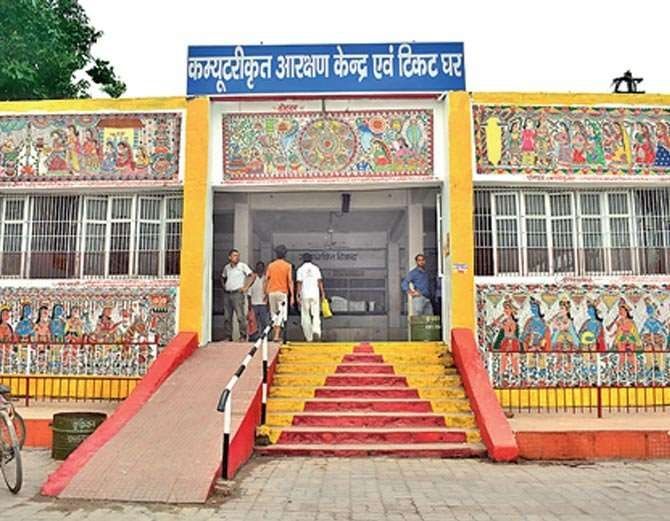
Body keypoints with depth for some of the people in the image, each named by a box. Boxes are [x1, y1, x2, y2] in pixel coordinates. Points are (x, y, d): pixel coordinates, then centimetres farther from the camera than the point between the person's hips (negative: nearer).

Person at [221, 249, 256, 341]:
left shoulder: (242, 266, -2)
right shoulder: (226, 267, 13)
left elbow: (253, 276, -6)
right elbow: (223, 277, 31)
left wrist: (246, 287, -9)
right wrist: (224, 286, 16)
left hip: (237, 293, -5)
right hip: (227, 294, 5)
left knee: (240, 316, -8)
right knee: (227, 317, 6)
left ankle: (243, 336, -3)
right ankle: (227, 337, 13)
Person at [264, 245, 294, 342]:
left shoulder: (271, 265, 6)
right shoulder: (288, 266, -3)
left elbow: (266, 280, 6)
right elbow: (290, 281, -8)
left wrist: (266, 294, 14)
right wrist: (292, 296, -6)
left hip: (271, 293, 3)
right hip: (282, 292, -3)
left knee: (274, 314, 15)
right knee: (281, 314, -1)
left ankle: (274, 335, 18)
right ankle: (276, 336, -13)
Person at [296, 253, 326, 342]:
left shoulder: (300, 269, 4)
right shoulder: (315, 268, 8)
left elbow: (299, 283, -3)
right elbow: (320, 282, 2)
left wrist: (298, 295, -3)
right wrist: (323, 294, 4)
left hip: (305, 295, -1)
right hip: (315, 294, 1)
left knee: (305, 316, 7)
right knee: (316, 314, 4)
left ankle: (309, 337, 8)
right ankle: (316, 331, -21)